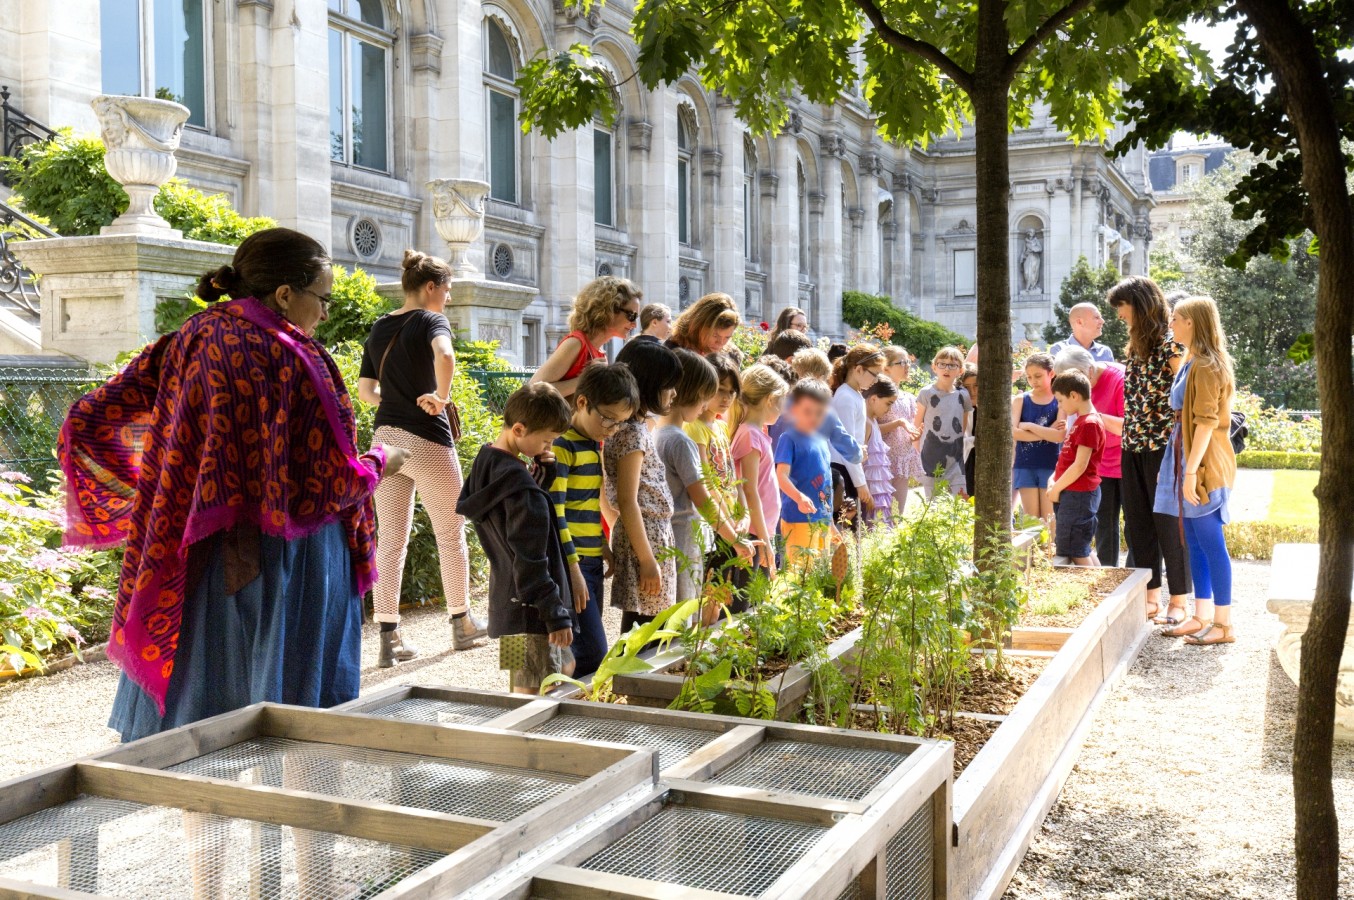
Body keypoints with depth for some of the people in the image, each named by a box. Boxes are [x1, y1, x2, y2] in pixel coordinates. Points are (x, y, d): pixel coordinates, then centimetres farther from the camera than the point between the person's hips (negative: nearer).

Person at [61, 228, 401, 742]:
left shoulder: (186, 343, 4)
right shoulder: (290, 359, -16)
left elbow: (85, 424, 8)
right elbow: (324, 483, -17)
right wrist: (377, 466, 3)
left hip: (189, 573, 7)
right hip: (282, 575, -7)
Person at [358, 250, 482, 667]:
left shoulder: (378, 330, 13)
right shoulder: (430, 321, -7)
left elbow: (366, 391, 15)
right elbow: (444, 356, -30)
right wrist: (441, 398, -17)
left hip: (386, 438, 6)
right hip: (426, 440, -6)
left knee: (390, 539, 7)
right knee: (451, 533, 11)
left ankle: (389, 637, 5)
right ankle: (461, 623, 23)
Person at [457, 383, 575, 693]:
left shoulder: (485, 463, 7)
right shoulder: (518, 483, -22)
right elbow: (530, 561, -22)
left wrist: (542, 472, -1)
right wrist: (556, 615, -18)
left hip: (506, 596, 10)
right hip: (530, 608, -10)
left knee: (565, 668, 22)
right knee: (531, 690, -2)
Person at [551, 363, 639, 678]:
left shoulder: (594, 445, 14)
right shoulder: (561, 446, -14)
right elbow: (553, 512, -19)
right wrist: (572, 567, -20)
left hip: (591, 561, 9)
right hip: (570, 563, -9)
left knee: (589, 650, 11)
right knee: (592, 654, -10)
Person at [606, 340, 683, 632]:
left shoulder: (638, 425, 12)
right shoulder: (633, 432, -16)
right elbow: (627, 501, -19)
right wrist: (647, 560, -19)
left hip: (654, 534, 10)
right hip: (645, 538, -10)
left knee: (637, 629, 14)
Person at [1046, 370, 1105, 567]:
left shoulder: (1089, 424, -17)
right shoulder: (1079, 420, 15)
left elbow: (1080, 466, -21)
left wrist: (1056, 488, -12)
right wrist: (1054, 479, 5)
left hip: (1078, 494, -10)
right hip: (1072, 494, 10)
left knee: (1076, 552, -5)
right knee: (1080, 550, 16)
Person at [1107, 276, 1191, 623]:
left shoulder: (1171, 345, -10)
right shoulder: (1136, 346, 15)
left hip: (1163, 447, -8)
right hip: (1133, 447, 8)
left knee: (1169, 523, -1)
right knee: (1137, 524, 10)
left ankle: (1178, 601, 8)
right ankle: (1151, 595, 19)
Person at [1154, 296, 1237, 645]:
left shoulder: (1206, 367, -15)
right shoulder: (1192, 363, 16)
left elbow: (1206, 423, -20)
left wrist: (1191, 472, -22)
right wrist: (1181, 468, 20)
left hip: (1204, 465, -10)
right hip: (1187, 460, 10)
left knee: (1211, 545, -4)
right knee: (1195, 544, 12)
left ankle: (1224, 624, 3)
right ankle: (1201, 617, 19)